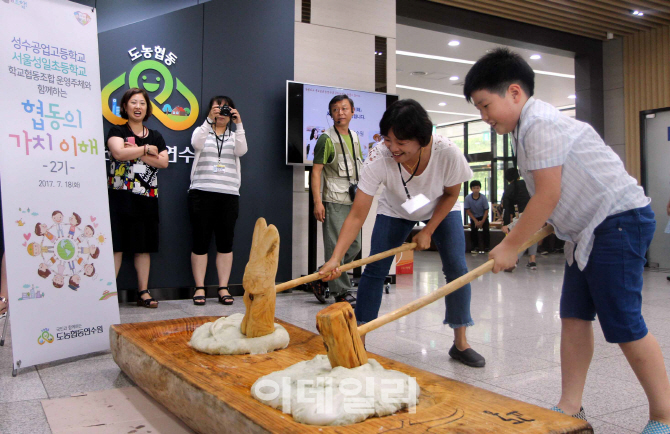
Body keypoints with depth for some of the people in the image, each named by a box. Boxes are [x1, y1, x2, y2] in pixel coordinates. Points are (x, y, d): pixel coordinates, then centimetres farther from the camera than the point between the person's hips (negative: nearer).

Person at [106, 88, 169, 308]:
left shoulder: (155, 136, 15)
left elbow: (163, 162, 0)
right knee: (116, 245, -7)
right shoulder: (117, 131, 5)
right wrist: (147, 150, -7)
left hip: (147, 199, 4)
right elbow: (119, 152, -16)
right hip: (120, 197, -4)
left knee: (144, 247, 6)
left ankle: (143, 292, 11)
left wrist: (135, 153, -9)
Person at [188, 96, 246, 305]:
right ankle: (199, 288, 6)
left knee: (225, 242, 2)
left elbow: (241, 150, -6)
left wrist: (239, 124, -13)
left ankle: (223, 288, 7)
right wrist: (209, 120, -18)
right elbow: (196, 144, -11)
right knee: (200, 241, -1)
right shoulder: (202, 131, 12)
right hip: (202, 193, -1)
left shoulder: (234, 135, 16)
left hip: (229, 194, 1)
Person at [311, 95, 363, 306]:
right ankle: (341, 292, 4)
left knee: (354, 245, 11)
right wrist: (317, 202, -17)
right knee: (336, 247, -5)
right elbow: (316, 171, -9)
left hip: (353, 201, 7)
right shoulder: (326, 139, -6)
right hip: (334, 201, -7)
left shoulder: (355, 138, 14)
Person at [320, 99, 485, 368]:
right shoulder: (378, 159, -37)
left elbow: (451, 194, -14)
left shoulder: (447, 153, -36)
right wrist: (336, 258, -47)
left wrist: (428, 231, -16)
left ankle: (460, 343, 6)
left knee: (456, 268, -10)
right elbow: (357, 216, -37)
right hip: (396, 211, 0)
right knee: (374, 269, -9)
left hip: (441, 210, 1)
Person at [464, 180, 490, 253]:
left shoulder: (483, 198, -19)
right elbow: (468, 211, -11)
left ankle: (486, 247, -8)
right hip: (473, 217, 0)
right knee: (473, 230, -18)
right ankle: (475, 247, -5)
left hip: (483, 217, 0)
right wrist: (475, 221, -15)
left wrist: (482, 221, -16)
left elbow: (486, 210, -11)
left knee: (486, 230, -17)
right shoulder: (467, 198, -18)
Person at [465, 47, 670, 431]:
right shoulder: (527, 127, 13)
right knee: (574, 317, 8)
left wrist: (510, 246, -12)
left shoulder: (540, 123, -18)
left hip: (619, 219, -10)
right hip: (589, 228, 10)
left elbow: (549, 195, -20)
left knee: (623, 324, -5)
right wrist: (517, 242, 10)